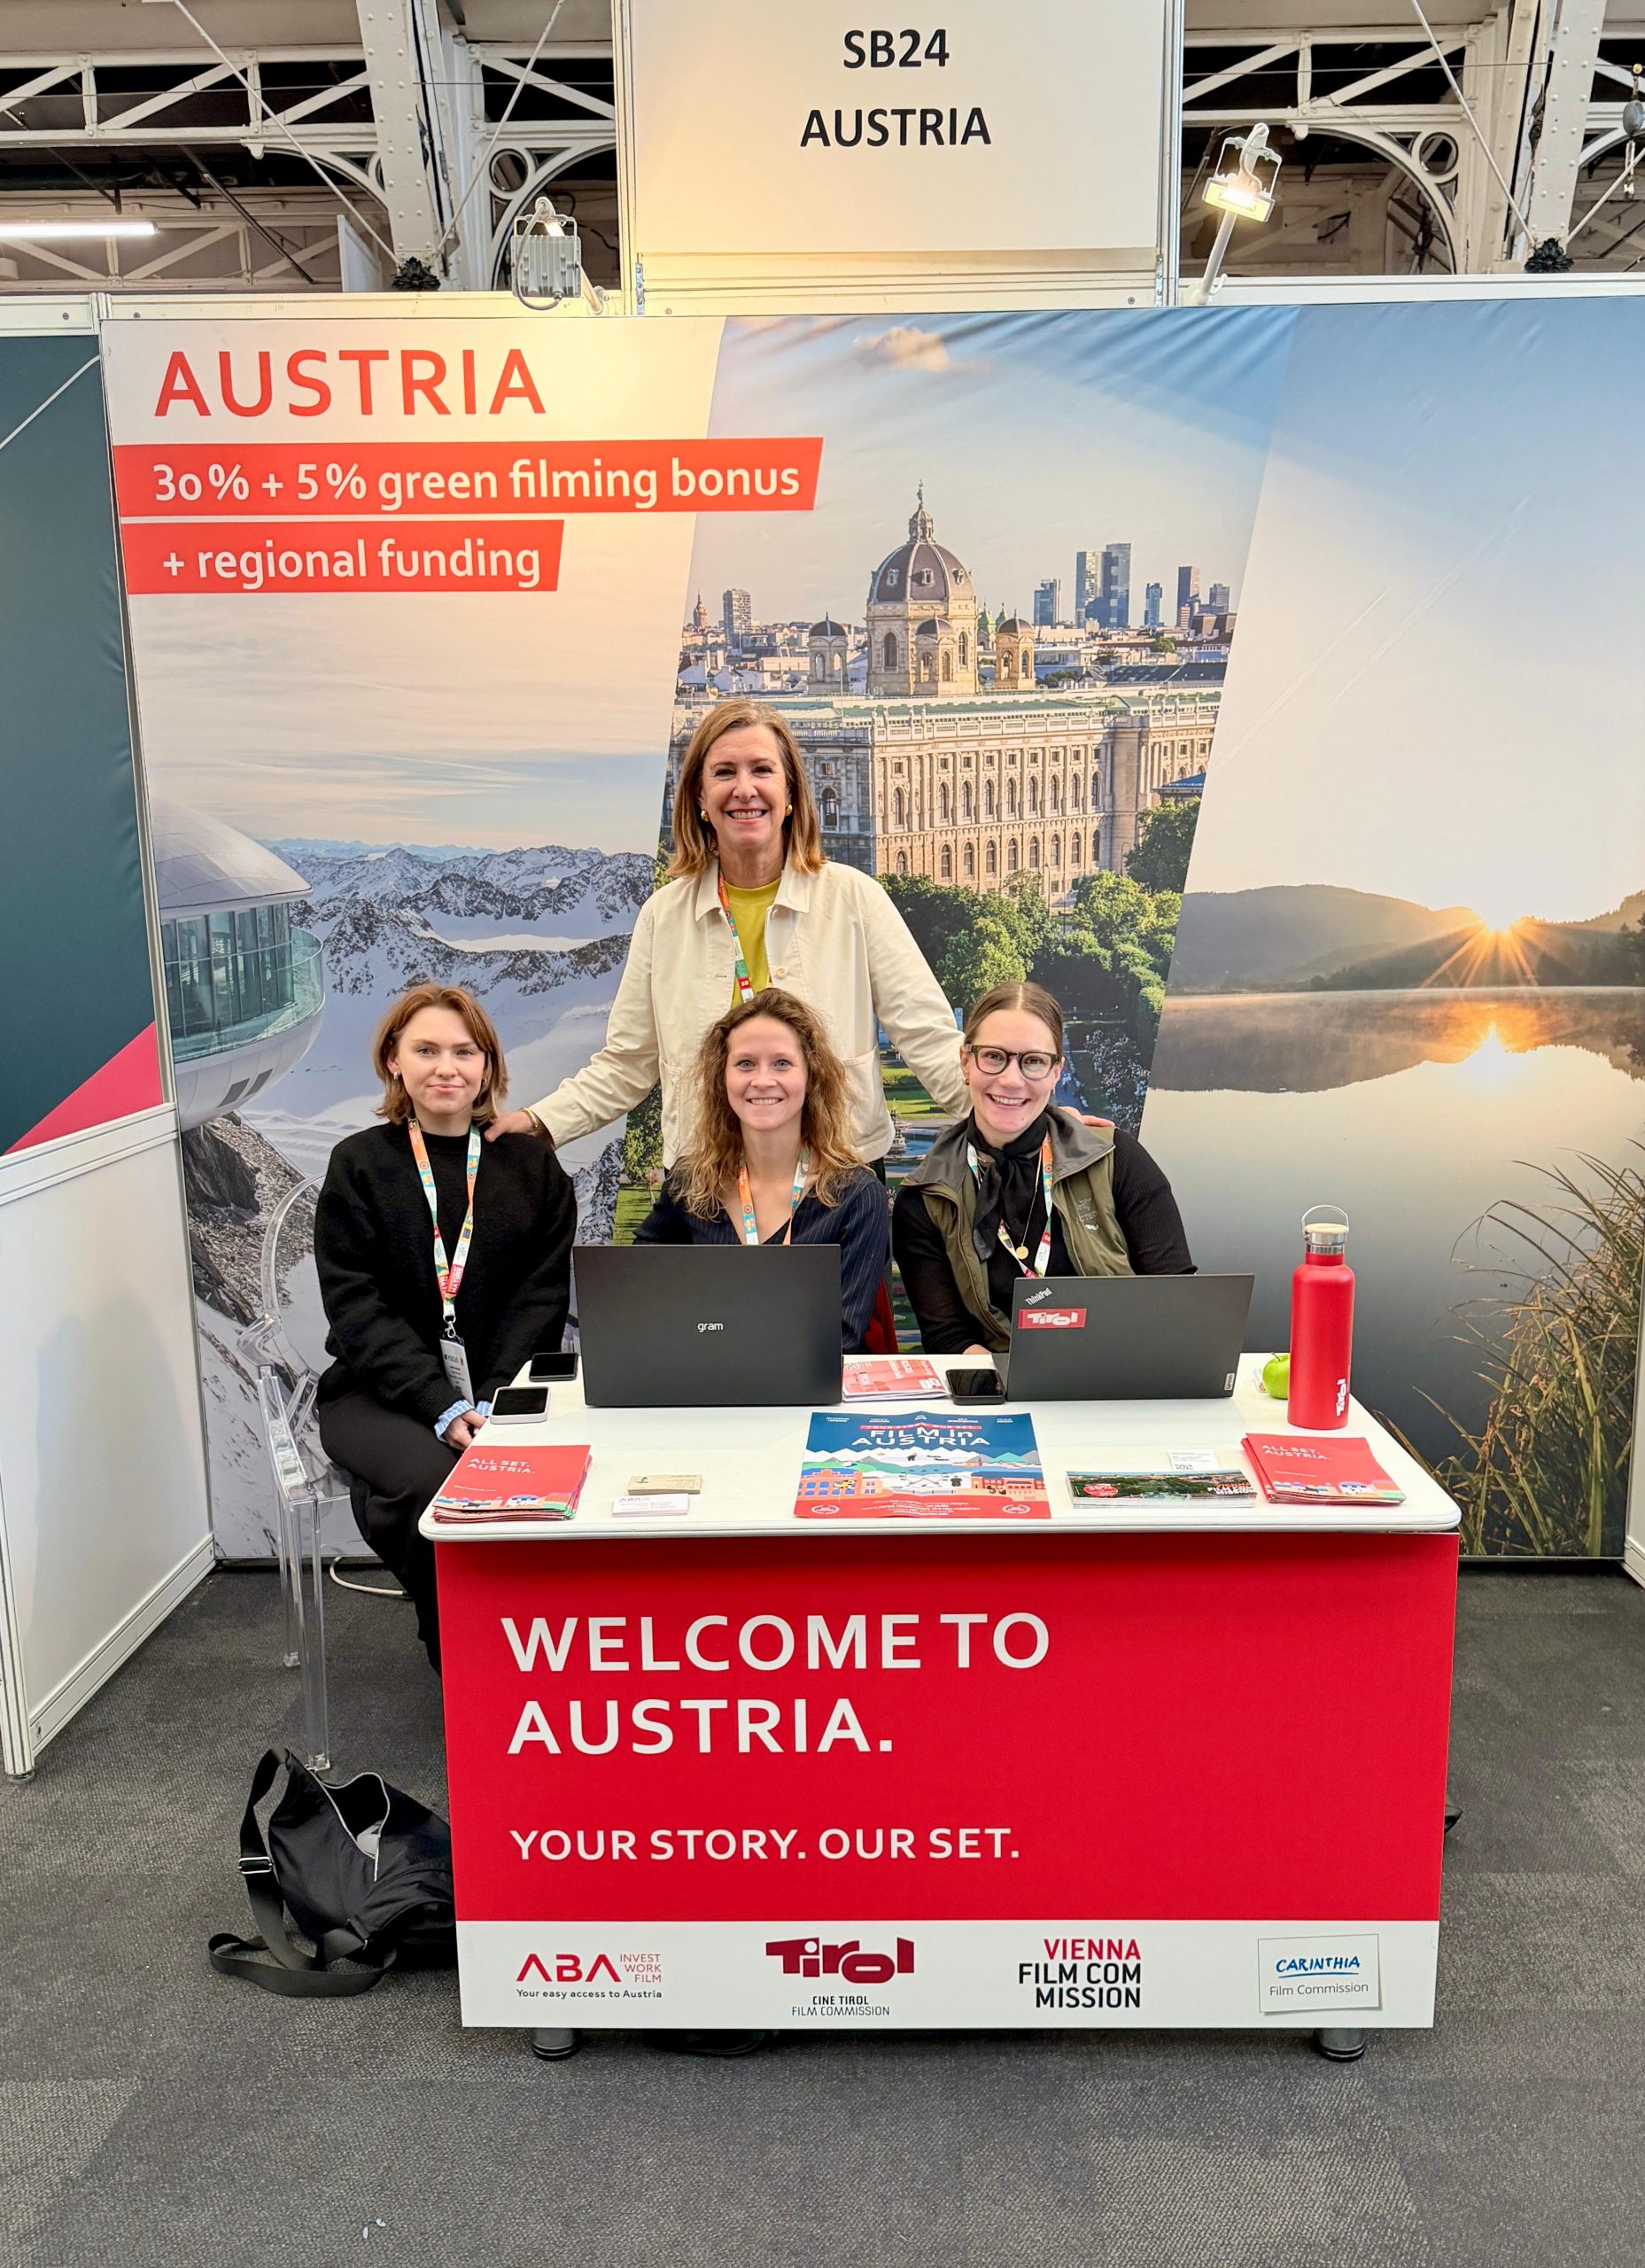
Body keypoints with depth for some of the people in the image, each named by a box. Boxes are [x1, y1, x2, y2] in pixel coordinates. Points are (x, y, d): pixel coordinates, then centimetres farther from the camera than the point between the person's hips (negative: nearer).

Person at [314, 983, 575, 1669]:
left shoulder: (532, 1166, 10)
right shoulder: (359, 1166, 4)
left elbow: (542, 1298, 4)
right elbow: (358, 1310, -4)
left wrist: (494, 1403, -13)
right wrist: (442, 1407, -17)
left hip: (504, 1388, 1)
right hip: (383, 1392, -1)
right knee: (432, 1478, -32)